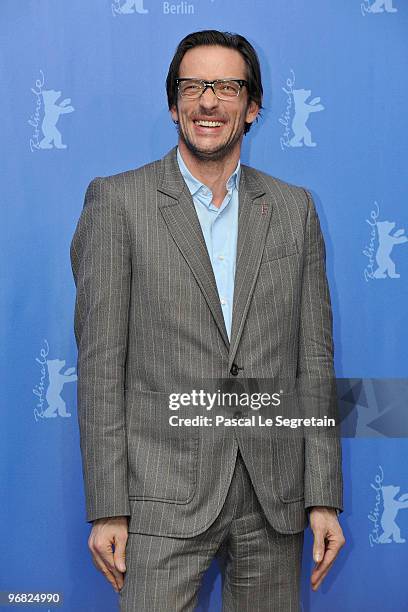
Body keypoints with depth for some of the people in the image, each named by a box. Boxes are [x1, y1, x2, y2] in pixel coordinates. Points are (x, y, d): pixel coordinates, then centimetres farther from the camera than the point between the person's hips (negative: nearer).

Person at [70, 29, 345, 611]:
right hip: (165, 497, -3)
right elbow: (100, 363, -4)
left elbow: (314, 358, 7)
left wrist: (324, 498, 3)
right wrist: (107, 508, -7)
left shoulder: (295, 208, 8)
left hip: (276, 497, 3)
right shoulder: (118, 200, -1)